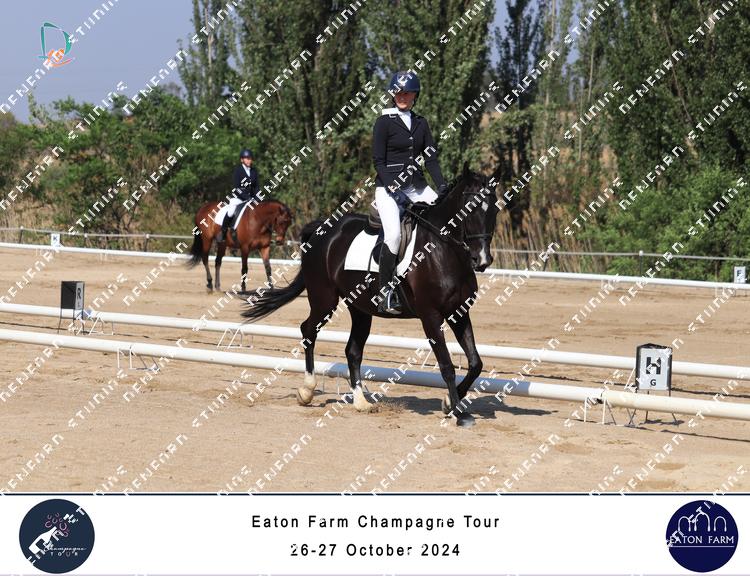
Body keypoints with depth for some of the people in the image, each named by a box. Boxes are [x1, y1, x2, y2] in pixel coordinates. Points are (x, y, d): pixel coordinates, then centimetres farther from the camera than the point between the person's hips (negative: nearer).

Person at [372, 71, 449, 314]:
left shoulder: (421, 123, 13)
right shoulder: (384, 121, -2)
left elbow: (431, 157, 10)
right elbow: (378, 160, -6)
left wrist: (441, 184, -4)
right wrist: (392, 187, -18)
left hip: (416, 185, 5)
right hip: (388, 185, -5)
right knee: (393, 233, -23)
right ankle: (385, 292, -18)